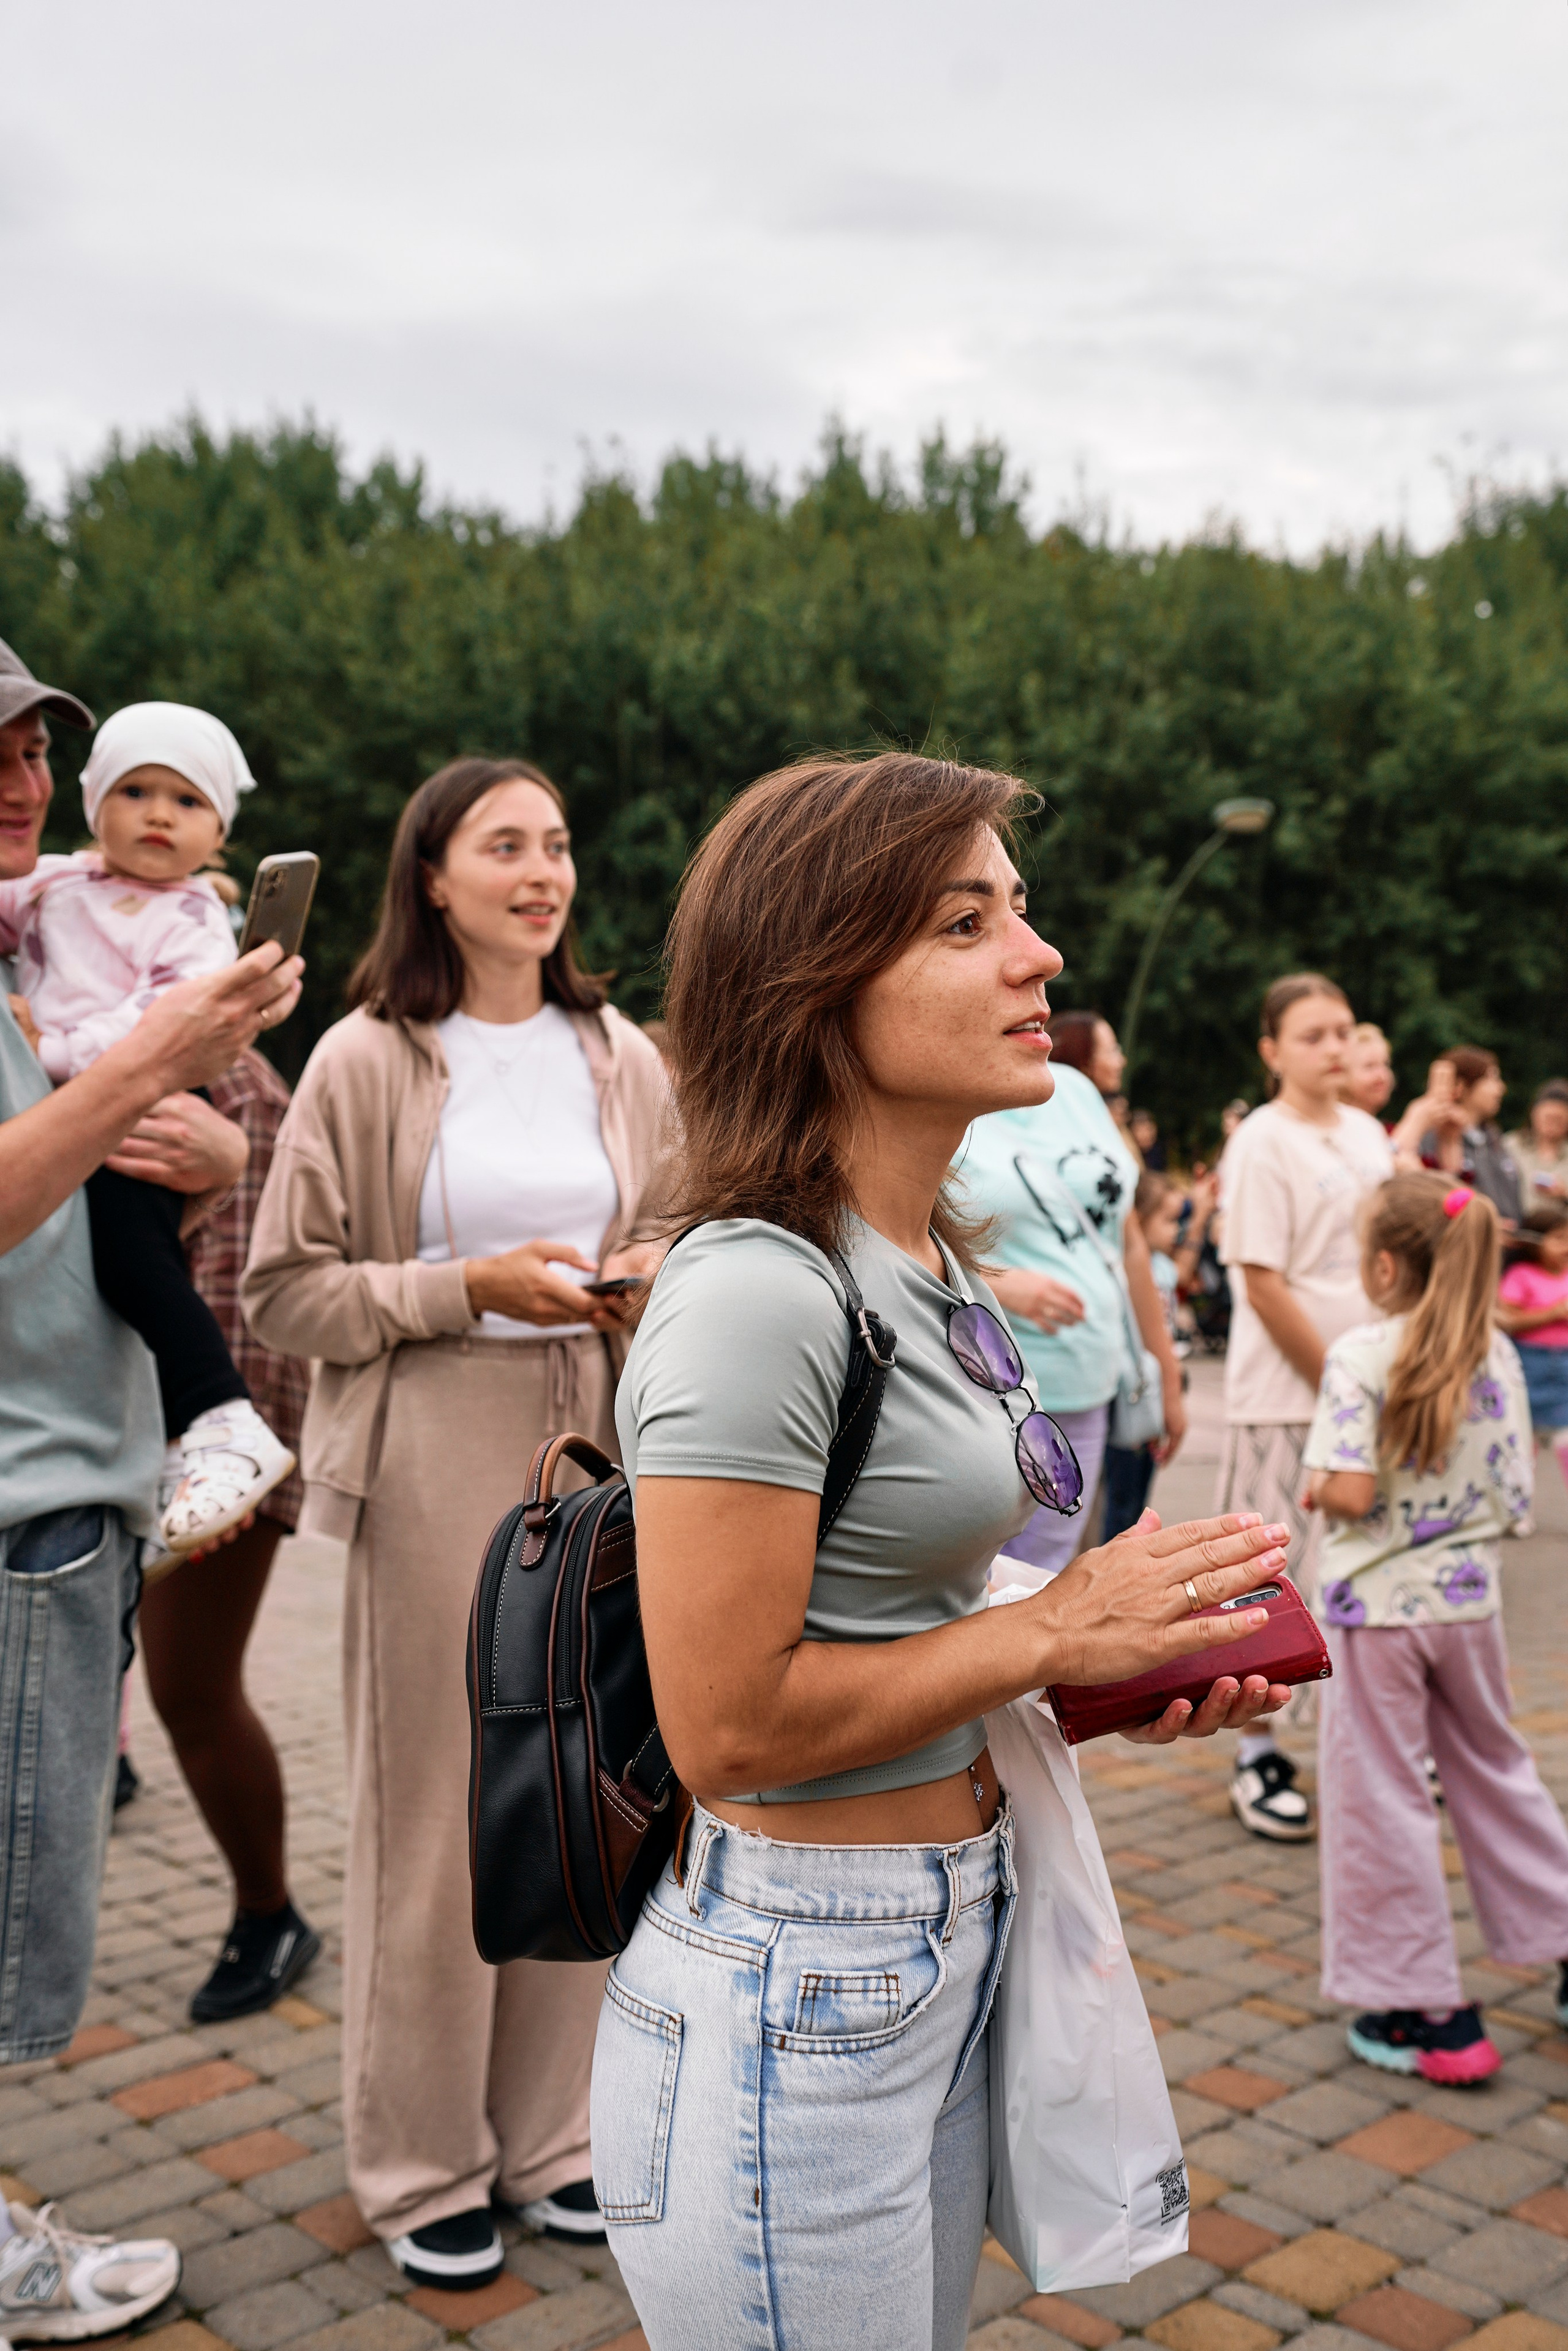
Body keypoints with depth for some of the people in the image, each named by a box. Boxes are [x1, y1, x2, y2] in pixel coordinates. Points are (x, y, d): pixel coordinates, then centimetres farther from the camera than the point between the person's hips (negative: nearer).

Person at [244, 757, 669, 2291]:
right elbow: (285, 1292, -6)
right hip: (435, 1457, -3)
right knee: (434, 1807, 4)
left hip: (594, 1450, 4)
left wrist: (655, 1291, -5)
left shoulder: (622, 1059, 7)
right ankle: (422, 2166, 23)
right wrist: (469, 1287, -16)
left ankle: (549, 2136, 28)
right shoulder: (366, 1062, -4)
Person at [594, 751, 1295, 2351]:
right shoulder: (755, 1291, -22)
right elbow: (724, 1727, -23)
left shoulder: (930, 1265, 7)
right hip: (797, 2003, -9)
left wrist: (1129, 1680, 2)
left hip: (948, 1947, 9)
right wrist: (1052, 1633, -16)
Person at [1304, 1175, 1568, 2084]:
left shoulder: (1361, 1356, -16)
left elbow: (1349, 1493, -22)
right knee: (1495, 1770, 22)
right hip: (1471, 1599, 5)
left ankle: (1427, 2012, 12)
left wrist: (1314, 1487, -2)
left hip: (1381, 1604, -5)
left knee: (1381, 1797, 5)